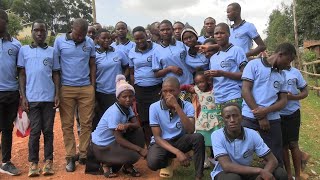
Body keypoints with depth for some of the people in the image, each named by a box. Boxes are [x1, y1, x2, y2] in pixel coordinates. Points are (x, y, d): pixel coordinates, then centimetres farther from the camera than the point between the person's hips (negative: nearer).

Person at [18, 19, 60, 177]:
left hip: (49, 98, 1)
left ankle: (48, 161, 13)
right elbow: (21, 74, 6)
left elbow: (56, 74, 10)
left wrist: (57, 95, 0)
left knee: (48, 130, 5)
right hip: (32, 98, -1)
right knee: (35, 131, 1)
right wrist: (23, 97, -1)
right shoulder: (24, 50, 8)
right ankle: (33, 163, 11)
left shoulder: (52, 51, 9)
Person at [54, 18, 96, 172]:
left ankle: (84, 155, 15)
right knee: (67, 124, 4)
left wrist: (93, 87, 6)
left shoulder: (90, 43, 4)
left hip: (86, 88, 1)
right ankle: (70, 157, 14)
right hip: (66, 88, -1)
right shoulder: (60, 41, -1)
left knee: (86, 123, 3)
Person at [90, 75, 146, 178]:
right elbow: (119, 139, -28)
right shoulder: (114, 112, -27)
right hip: (100, 146, -8)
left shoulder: (127, 107, -3)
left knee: (138, 131, -6)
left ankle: (128, 166, 5)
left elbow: (137, 124, -10)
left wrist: (127, 125, -33)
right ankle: (107, 164, 4)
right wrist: (139, 149, -29)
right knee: (133, 156, -24)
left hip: (113, 141, 8)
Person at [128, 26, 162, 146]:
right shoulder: (132, 53, 9)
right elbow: (132, 73, 15)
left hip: (157, 89, -3)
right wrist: (134, 91, 8)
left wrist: (164, 89, -7)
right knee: (145, 120, 7)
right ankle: (149, 146, 20)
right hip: (140, 90, 3)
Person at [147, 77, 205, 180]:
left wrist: (177, 106, -33)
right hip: (162, 142, 0)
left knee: (198, 138, -30)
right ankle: (167, 161, 6)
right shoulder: (154, 107, -14)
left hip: (180, 141, 1)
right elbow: (157, 137, -15)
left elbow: (190, 131, -28)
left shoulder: (187, 106, -11)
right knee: (153, 163, -33)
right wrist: (177, 152, -28)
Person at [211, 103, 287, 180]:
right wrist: (259, 170, -35)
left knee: (281, 174, -16)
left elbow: (272, 161, -12)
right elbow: (227, 166, -33)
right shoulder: (217, 136, -23)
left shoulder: (252, 134, -15)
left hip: (246, 173, 4)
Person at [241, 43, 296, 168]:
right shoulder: (254, 64, 0)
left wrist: (266, 111, -11)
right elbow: (245, 91, -7)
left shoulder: (282, 75, 15)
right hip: (250, 117, -4)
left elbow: (283, 101, 9)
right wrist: (260, 116, -11)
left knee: (276, 158, 7)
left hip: (272, 119, 4)